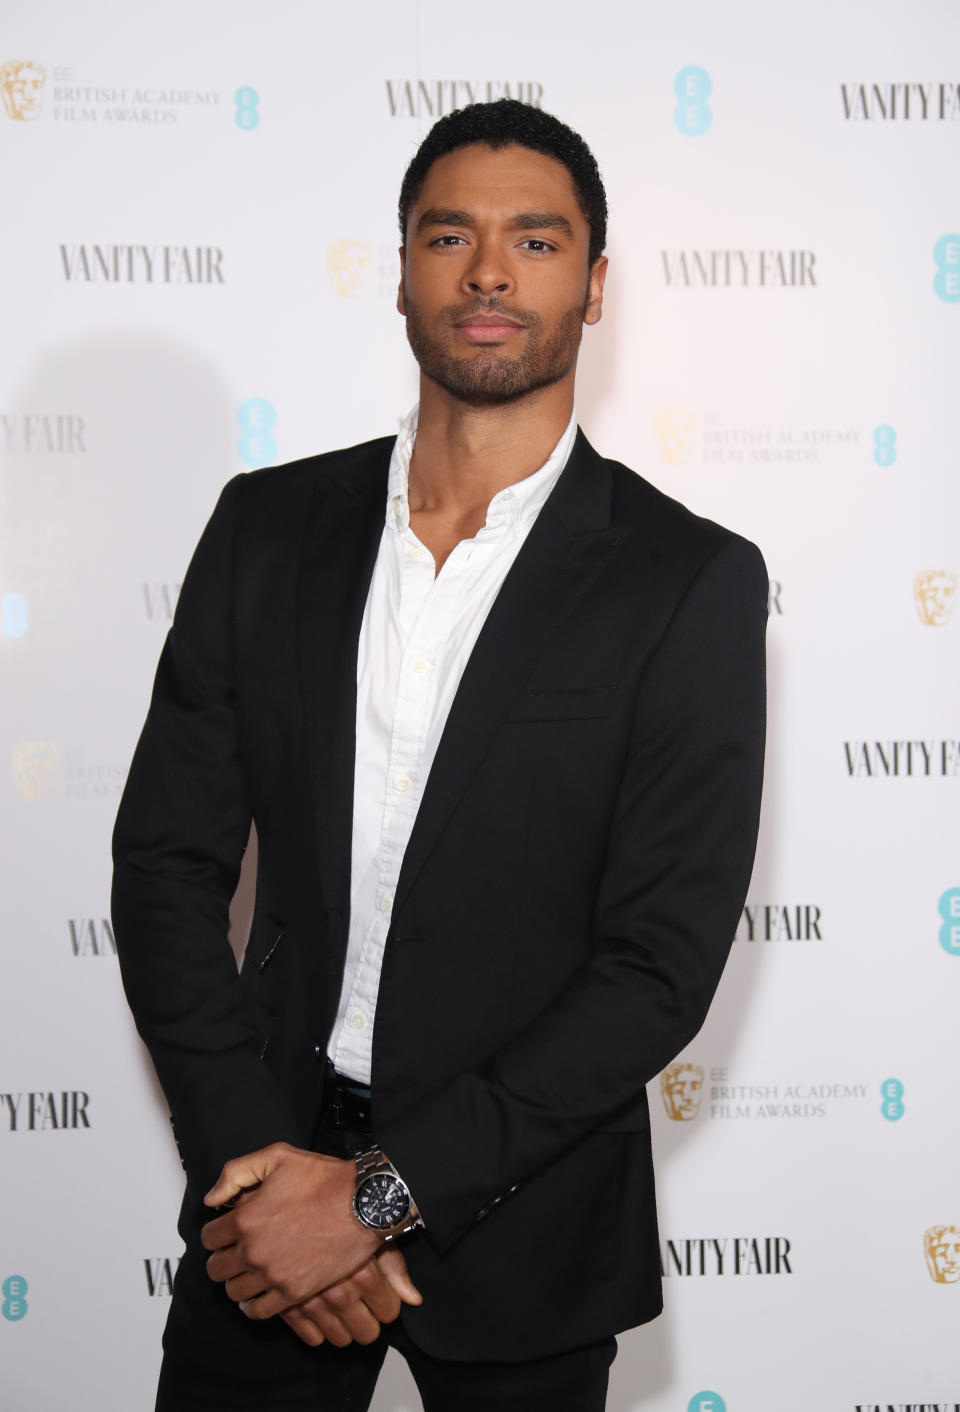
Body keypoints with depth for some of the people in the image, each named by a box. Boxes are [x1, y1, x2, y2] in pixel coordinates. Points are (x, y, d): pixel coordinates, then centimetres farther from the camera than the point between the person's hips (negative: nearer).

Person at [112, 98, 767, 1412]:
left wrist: (379, 1194, -17)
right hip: (265, 1168, 2)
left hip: (519, 1221, -2)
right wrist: (249, 1159, -11)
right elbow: (166, 860, 0)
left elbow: (663, 966, -14)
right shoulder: (267, 526, 0)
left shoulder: (691, 583, -10)